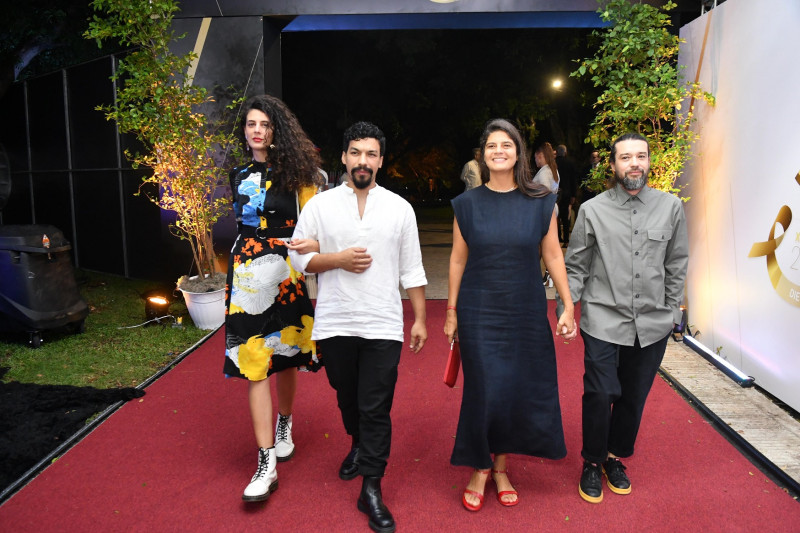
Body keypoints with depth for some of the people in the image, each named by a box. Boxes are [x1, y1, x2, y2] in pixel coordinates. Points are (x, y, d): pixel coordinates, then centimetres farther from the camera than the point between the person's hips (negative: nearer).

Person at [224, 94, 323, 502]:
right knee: (254, 362, -4)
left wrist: (311, 243, -23)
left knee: (285, 355, 9)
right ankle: (267, 462, 2)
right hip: (248, 276, 3)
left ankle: (284, 424, 37)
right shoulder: (240, 176, 12)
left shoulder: (294, 172, -1)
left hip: (286, 272, -3)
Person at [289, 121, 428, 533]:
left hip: (383, 325, -1)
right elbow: (298, 256, 2)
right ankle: (359, 445, 47)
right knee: (347, 398, 19)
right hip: (335, 324, 1)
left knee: (376, 408, 0)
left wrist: (420, 319, 3)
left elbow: (412, 270, 5)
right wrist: (338, 259, -13)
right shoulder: (320, 205, 2)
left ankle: (371, 489, 13)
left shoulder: (399, 208, 3)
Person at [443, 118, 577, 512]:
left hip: (526, 313, 1)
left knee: (520, 390, 7)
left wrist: (568, 306, 0)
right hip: (479, 313, -1)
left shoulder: (540, 203, 0)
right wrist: (451, 312, 3)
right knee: (483, 391, 3)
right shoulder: (468, 204, 0)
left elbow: (553, 255, 3)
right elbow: (458, 260, 3)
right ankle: (480, 469, 25)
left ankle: (502, 467, 29)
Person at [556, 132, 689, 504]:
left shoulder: (670, 207, 5)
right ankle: (592, 463, 19)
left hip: (652, 324, 3)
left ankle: (616, 457, 36)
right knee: (600, 394, -6)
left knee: (634, 397, 12)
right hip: (603, 321, -2)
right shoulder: (593, 210, -1)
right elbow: (575, 266, 2)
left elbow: (676, 265, 11)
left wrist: (673, 313, 11)